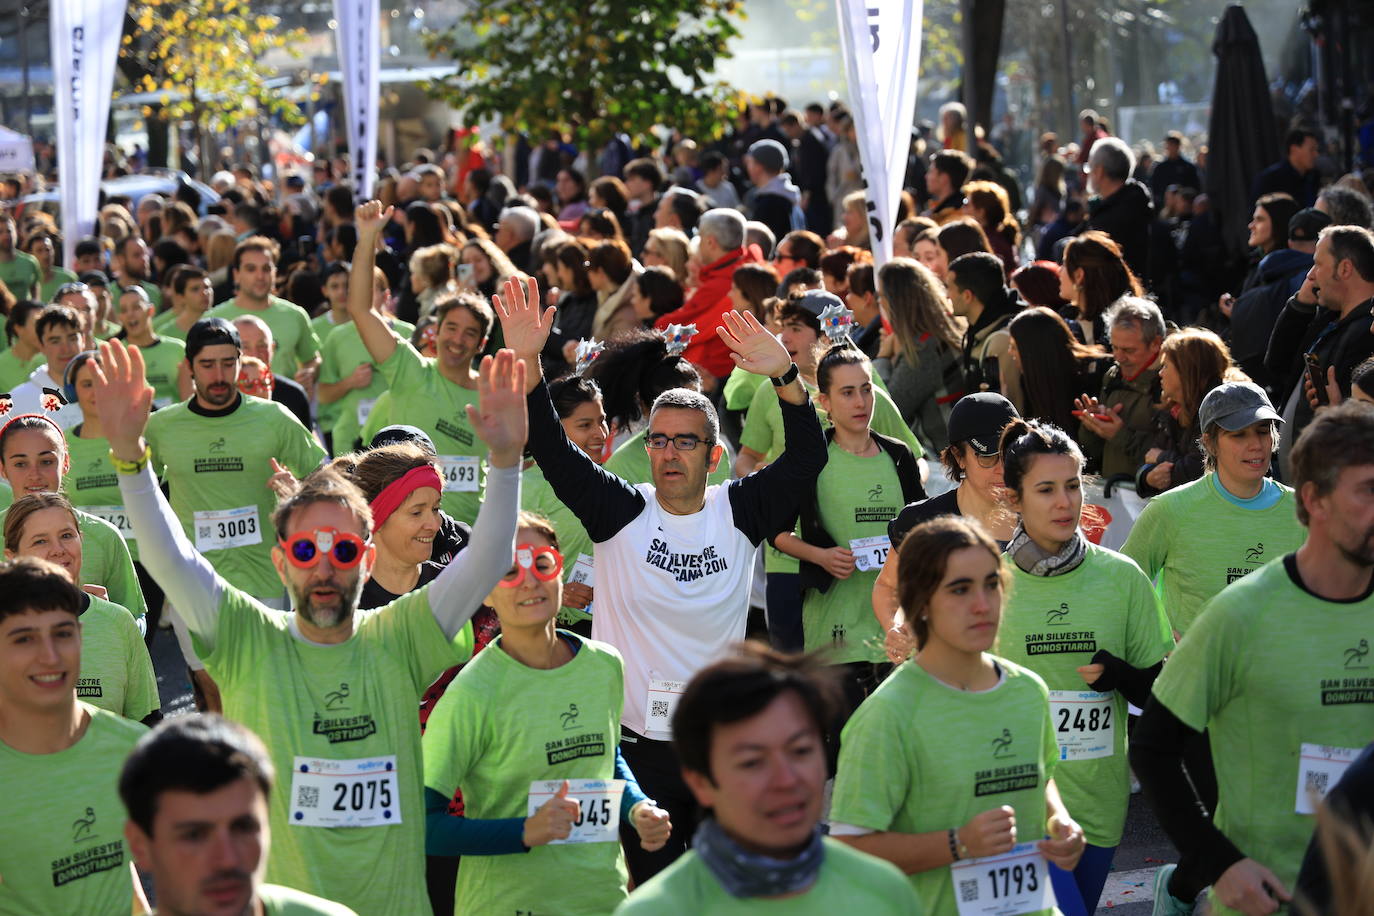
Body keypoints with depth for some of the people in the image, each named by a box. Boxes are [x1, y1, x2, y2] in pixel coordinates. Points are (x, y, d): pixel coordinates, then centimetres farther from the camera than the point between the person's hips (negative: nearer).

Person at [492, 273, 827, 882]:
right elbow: (551, 451, -11)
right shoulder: (622, 512, -2)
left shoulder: (738, 512, 1)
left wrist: (784, 376, -18)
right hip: (638, 741, -1)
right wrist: (527, 363, -23)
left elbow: (807, 455, -4)